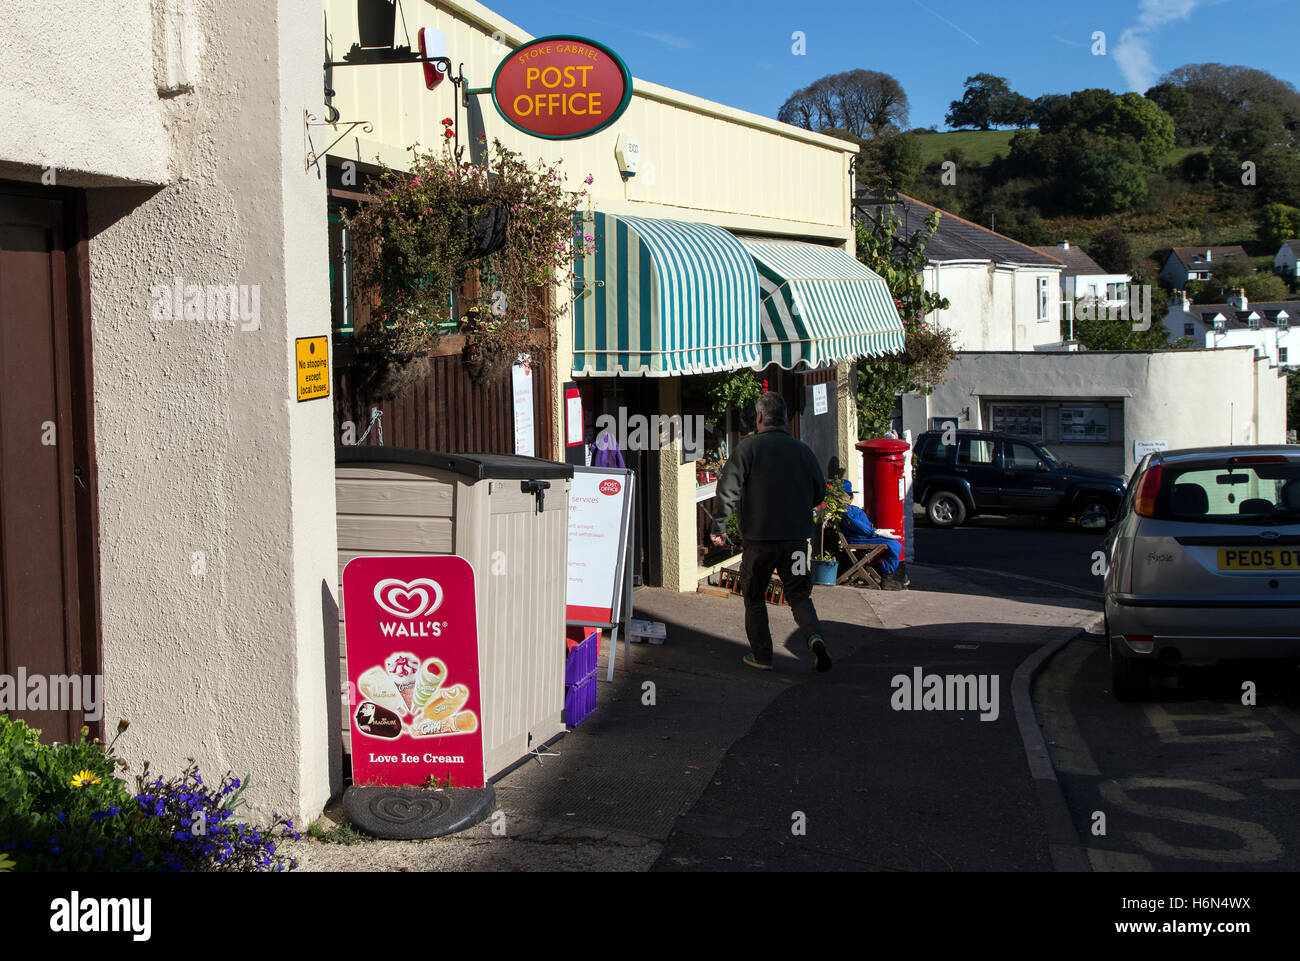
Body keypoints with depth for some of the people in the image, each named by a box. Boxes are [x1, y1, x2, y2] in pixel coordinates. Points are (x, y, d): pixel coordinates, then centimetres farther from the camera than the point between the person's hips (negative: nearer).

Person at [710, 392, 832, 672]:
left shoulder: (748, 447, -7)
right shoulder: (803, 450, 4)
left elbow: (727, 490, -12)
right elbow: (819, 491, 12)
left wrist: (719, 527, -4)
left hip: (759, 537, -2)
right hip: (796, 537, 3)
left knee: (754, 598, 12)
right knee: (799, 595, 10)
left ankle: (761, 655, 15)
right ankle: (814, 636, -16)